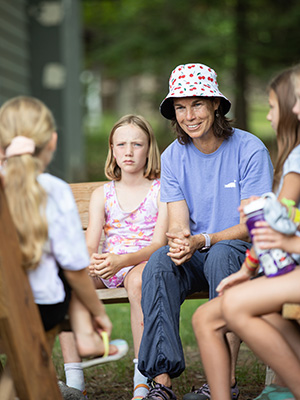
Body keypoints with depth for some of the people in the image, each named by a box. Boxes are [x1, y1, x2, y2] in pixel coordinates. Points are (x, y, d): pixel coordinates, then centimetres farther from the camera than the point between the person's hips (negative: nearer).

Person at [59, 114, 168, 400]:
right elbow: (90, 245, 3)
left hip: (145, 262, -4)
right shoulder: (102, 195, 14)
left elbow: (159, 243, -9)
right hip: (105, 267, 4)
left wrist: (122, 260, -28)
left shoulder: (161, 190, 3)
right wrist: (91, 262, -24)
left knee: (137, 280, -40)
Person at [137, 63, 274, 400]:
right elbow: (178, 224, -2)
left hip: (244, 252, -3)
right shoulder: (173, 157, 4)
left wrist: (202, 241, -28)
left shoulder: (249, 150, -9)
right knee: (159, 262, -28)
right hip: (196, 257, 4)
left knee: (220, 254, -37)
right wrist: (178, 242, -28)